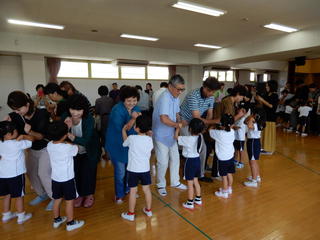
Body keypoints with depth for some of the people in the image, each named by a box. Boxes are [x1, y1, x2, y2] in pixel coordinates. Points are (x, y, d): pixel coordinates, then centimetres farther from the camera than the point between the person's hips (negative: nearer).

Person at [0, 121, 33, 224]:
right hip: (15, 174, -6)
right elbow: (31, 139, -14)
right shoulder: (17, 144, -20)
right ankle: (21, 216, 21)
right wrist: (23, 136, -4)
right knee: (19, 195, 9)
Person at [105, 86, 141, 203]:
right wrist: (133, 119, -39)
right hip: (117, 145, -6)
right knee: (120, 171, 5)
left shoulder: (135, 108, -4)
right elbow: (122, 129, -27)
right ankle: (119, 195, 27)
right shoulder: (117, 110, -23)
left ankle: (127, 190, 41)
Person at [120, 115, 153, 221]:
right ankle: (148, 210, 31)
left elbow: (125, 143, 7)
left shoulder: (132, 138, -14)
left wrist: (123, 130, 21)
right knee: (146, 189, 16)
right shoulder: (149, 140, -6)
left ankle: (131, 214, 19)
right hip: (145, 169, 3)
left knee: (133, 191, 7)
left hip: (133, 169, -3)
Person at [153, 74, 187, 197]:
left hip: (171, 135, 9)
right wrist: (177, 125, -18)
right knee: (163, 162, 1)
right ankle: (161, 185, 23)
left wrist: (179, 121, -3)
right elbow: (164, 119, -33)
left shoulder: (176, 98, 4)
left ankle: (175, 182, 35)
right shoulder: (164, 98, -25)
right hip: (161, 136, -8)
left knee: (175, 159, 17)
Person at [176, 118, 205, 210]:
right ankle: (198, 199, 34)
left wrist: (178, 127, 1)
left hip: (190, 161, -6)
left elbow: (176, 137, -10)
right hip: (197, 160, 7)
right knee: (195, 181, 21)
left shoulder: (188, 139, -23)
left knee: (190, 183, 5)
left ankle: (190, 203, 16)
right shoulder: (200, 137, -5)